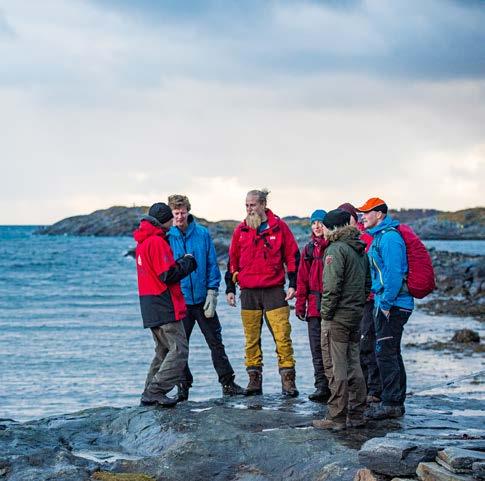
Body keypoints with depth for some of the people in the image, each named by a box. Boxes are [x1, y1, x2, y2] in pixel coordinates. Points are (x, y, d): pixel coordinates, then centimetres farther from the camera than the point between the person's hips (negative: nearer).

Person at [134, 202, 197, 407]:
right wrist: (187, 262, -4)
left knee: (163, 351, 17)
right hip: (164, 306, -10)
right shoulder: (157, 241, -15)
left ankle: (149, 394, 14)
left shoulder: (142, 242, 17)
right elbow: (168, 275, -19)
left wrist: (181, 263, 11)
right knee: (179, 350, -8)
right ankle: (156, 391, -14)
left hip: (150, 307, 10)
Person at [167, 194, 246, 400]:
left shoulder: (202, 234, -1)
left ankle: (228, 383, 14)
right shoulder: (167, 237, -4)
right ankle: (183, 387, 14)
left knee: (216, 342, 7)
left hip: (203, 299, 1)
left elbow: (212, 265, 2)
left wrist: (212, 293, -5)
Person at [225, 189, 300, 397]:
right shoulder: (241, 230, 9)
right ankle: (254, 379, 12)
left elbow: (292, 256, 4)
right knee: (251, 339, 4)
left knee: (282, 336, -7)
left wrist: (292, 284, -2)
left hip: (274, 291, -3)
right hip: (248, 292, 3)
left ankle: (288, 380, -4)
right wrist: (230, 288, 12)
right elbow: (232, 261, 15)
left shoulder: (279, 227, 1)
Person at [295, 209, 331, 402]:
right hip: (314, 304, 5)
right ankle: (322, 386, 4)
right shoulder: (309, 249, 14)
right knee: (317, 347, 2)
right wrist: (300, 304, 10)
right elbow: (302, 279, 15)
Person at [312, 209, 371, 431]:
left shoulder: (336, 250, -13)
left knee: (336, 368, -4)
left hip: (337, 317, -9)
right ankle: (356, 415, 17)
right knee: (353, 366, 13)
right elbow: (367, 283, 18)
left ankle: (336, 418, -3)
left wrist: (326, 313, -13)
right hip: (356, 315, 9)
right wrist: (359, 305, 18)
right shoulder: (360, 250, 14)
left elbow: (332, 287, -20)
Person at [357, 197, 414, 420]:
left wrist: (385, 303, -22)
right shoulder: (380, 236, 17)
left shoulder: (389, 237, -16)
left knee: (386, 353, -8)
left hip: (392, 305, -11)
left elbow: (394, 273, -23)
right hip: (387, 304, 11)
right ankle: (395, 403, 21)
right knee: (391, 353, 14)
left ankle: (391, 403, -5)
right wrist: (381, 301, 20)